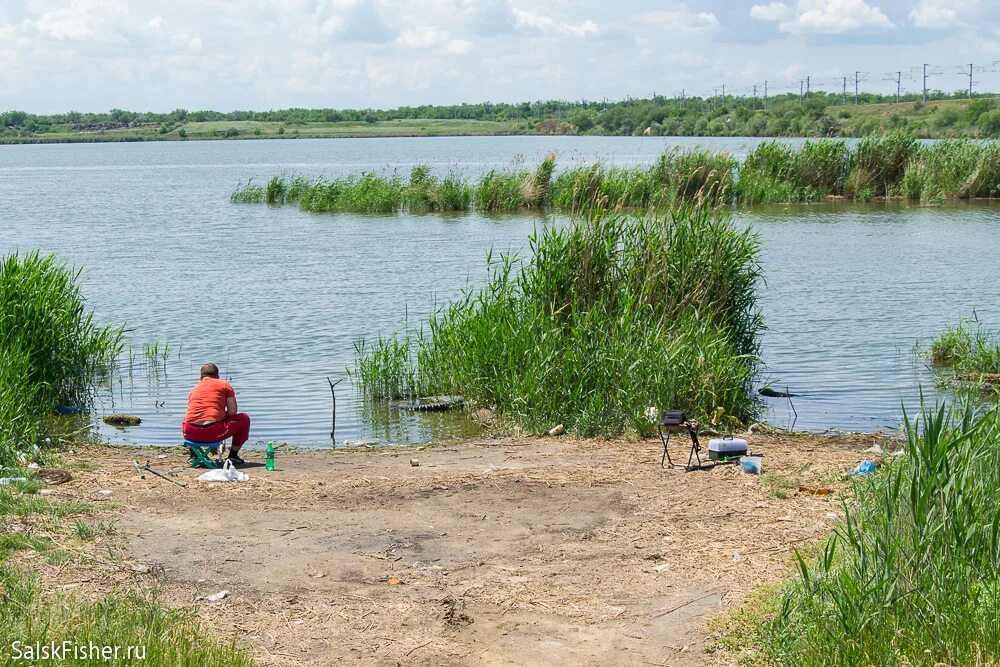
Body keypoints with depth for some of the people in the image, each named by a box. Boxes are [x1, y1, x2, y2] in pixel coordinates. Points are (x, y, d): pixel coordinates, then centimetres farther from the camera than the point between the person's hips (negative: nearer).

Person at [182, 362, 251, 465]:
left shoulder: (194, 388, 24)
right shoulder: (225, 385, 11)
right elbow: (233, 411, 3)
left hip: (191, 433, 4)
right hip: (213, 432, -4)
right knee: (244, 418, 20)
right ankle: (233, 455, 18)